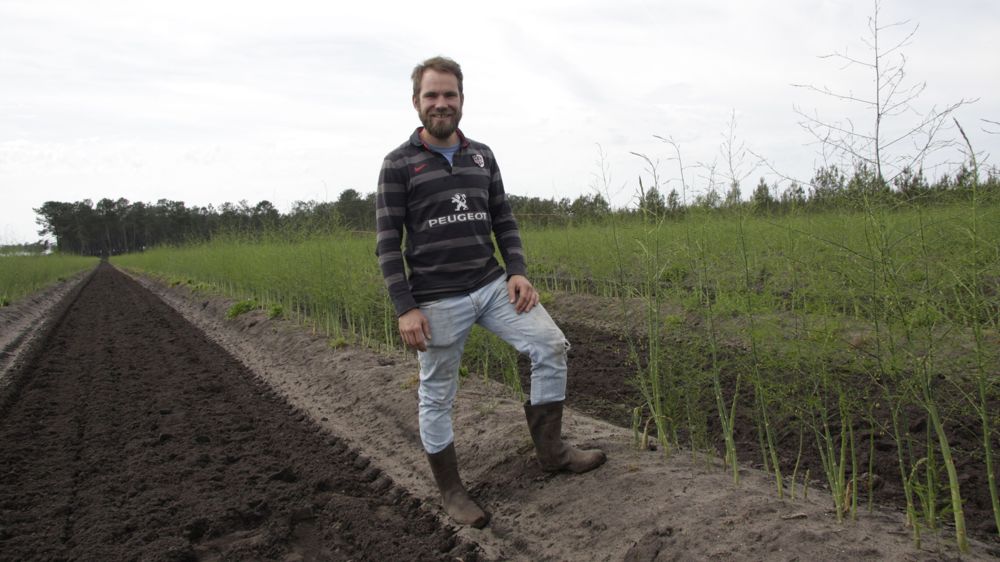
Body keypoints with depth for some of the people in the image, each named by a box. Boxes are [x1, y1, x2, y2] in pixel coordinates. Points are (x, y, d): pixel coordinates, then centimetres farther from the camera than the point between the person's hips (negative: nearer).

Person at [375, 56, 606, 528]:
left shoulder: (482, 156, 10)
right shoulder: (398, 164, -4)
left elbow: (503, 221, 13)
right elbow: (388, 244, -7)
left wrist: (517, 272, -2)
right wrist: (405, 309, -13)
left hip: (493, 286, 4)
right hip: (438, 301, -4)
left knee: (551, 347, -7)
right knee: (437, 397, 5)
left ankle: (550, 450, 10)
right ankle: (450, 492, 23)